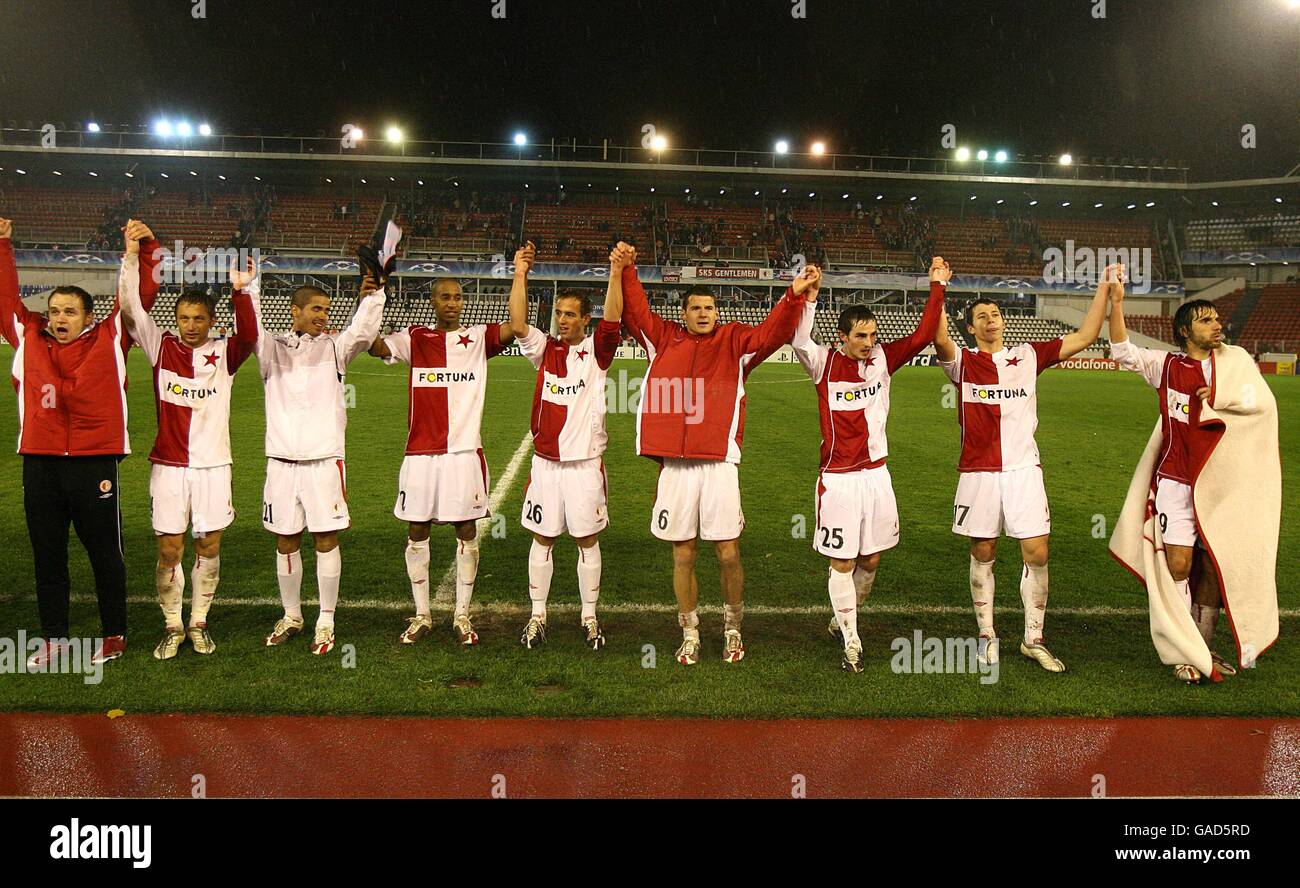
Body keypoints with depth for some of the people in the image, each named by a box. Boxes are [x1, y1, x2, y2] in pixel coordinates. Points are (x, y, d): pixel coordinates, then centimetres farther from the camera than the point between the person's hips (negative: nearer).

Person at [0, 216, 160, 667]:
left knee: (105, 555, 8)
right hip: (40, 465, 3)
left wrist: (144, 248, -3)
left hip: (95, 464, -3)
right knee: (47, 556, 13)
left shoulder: (110, 338, 1)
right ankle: (53, 637, 26)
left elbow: (141, 295, 3)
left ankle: (113, 635, 22)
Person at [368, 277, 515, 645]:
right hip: (421, 453, 1)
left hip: (465, 452, 0)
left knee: (467, 532, 4)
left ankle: (462, 615, 17)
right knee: (416, 532, 6)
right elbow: (373, 345, -7)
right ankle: (421, 615, 19)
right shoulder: (415, 339, 7)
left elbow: (517, 325, -9)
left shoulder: (478, 338, 5)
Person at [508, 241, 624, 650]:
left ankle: (589, 617, 18)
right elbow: (517, 325, -10)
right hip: (546, 461, 2)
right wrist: (520, 274, -18)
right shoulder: (545, 349, 5)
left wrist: (617, 273, -30)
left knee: (587, 540, 7)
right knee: (543, 539, 8)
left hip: (586, 462, -2)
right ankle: (537, 616, 17)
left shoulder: (596, 352, -1)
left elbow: (612, 321, -17)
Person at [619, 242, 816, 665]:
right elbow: (634, 311, 9)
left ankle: (733, 629, 23)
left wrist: (795, 295, -18)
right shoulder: (663, 339, 11)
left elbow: (773, 332, -5)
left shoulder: (735, 341, 7)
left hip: (720, 463, -1)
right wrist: (626, 272, -2)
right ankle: (689, 636, 23)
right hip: (675, 466, 1)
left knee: (728, 554, 1)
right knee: (683, 556, 9)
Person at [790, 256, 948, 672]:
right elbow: (799, 340, -24)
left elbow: (922, 335, 1)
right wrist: (808, 298, -36)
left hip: (876, 474, 4)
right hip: (838, 478, -4)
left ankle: (842, 618, 36)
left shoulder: (883, 359, 4)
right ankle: (851, 643, 13)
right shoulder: (825, 363, -6)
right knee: (842, 563, 2)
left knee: (871, 560, 12)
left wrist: (937, 288, -3)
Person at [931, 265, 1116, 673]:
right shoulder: (963, 362, 0)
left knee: (1037, 554, -1)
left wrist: (1104, 289, 3)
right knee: (983, 555, 7)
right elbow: (939, 338, -21)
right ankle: (987, 635, 21)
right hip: (979, 473, -2)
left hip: (1024, 470, 2)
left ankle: (1034, 639, 12)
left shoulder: (1028, 356, 8)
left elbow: (1084, 336, 7)